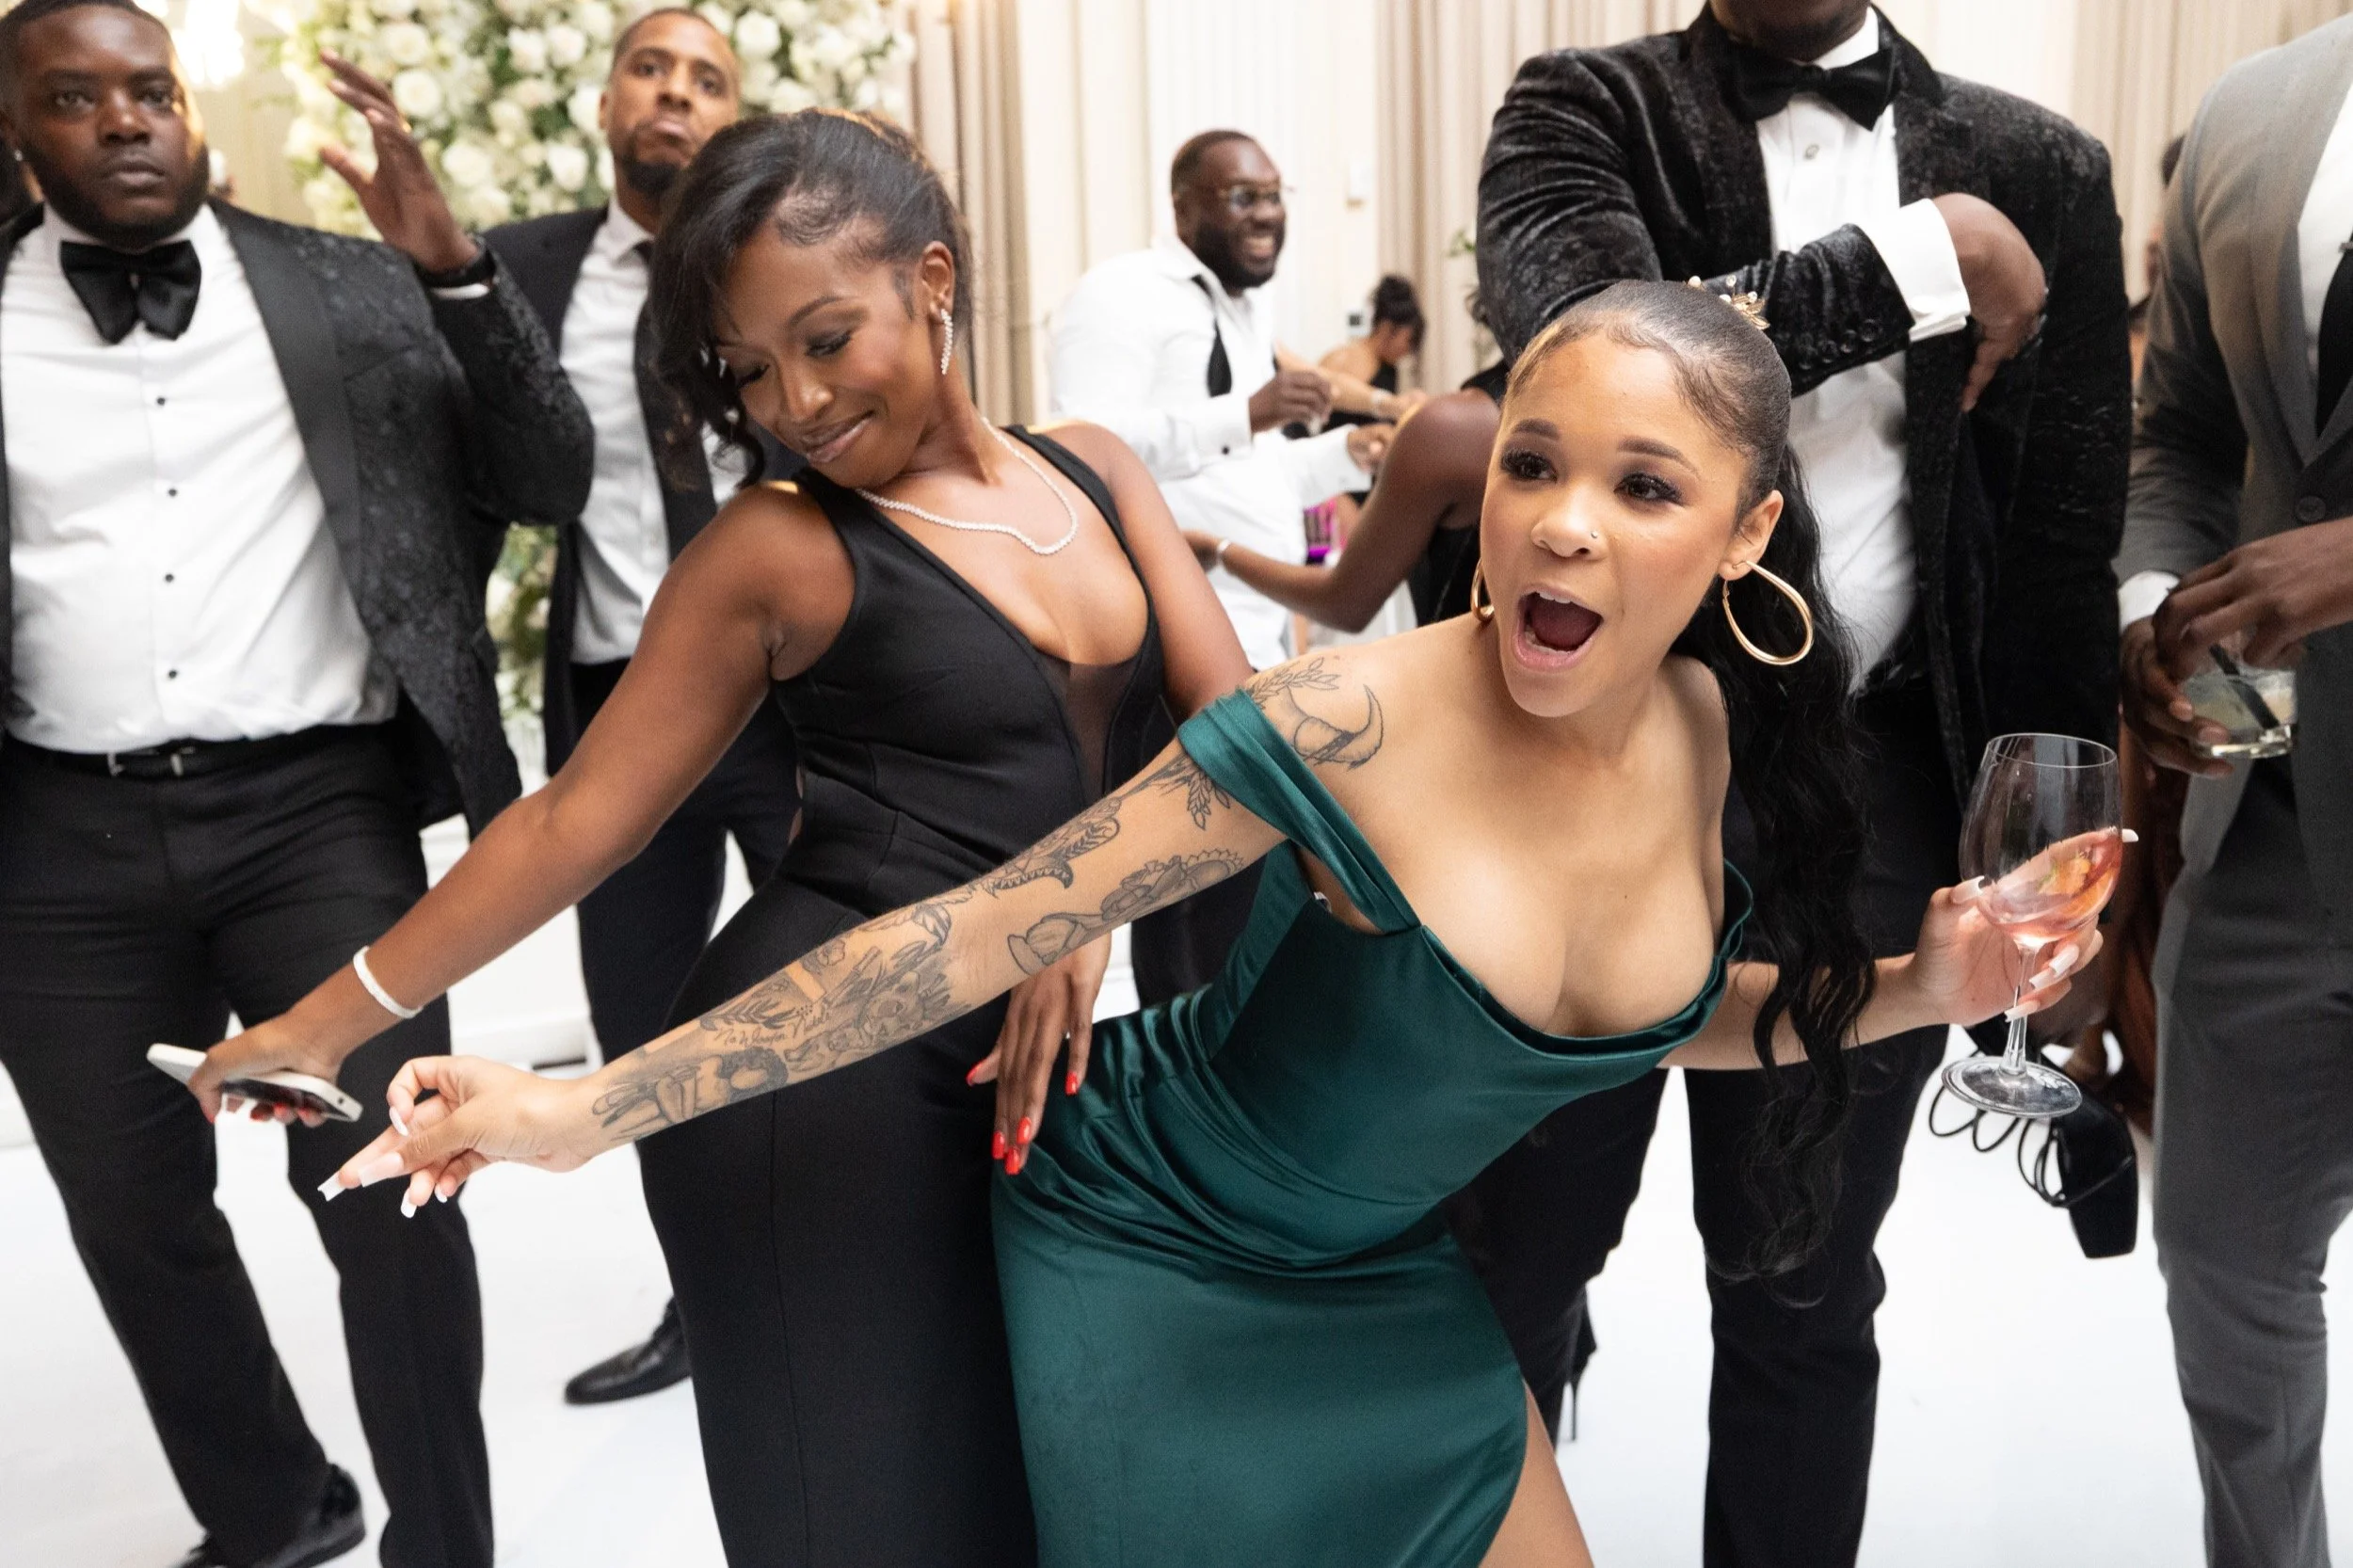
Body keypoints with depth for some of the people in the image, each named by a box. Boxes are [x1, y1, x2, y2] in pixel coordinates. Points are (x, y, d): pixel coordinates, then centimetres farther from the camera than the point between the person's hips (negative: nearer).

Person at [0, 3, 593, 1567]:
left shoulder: (349, 287, 4)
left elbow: (551, 481, -1)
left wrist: (456, 267, -12)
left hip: (318, 808, -2)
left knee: (385, 1181, -7)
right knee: (131, 1215, 13)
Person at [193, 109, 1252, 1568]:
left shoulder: (1093, 469, 7)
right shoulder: (777, 549, -5)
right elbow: (580, 815, -1)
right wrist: (333, 1018, 0)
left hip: (1034, 1072, 5)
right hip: (817, 1085, -5)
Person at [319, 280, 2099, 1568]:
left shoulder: (1701, 726, -9)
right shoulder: (1350, 726, -29)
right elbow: (984, 929, -28)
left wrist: (1920, 988, -4)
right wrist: (589, 1107, -26)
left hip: (1382, 1270, 7)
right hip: (1157, 1261, -6)